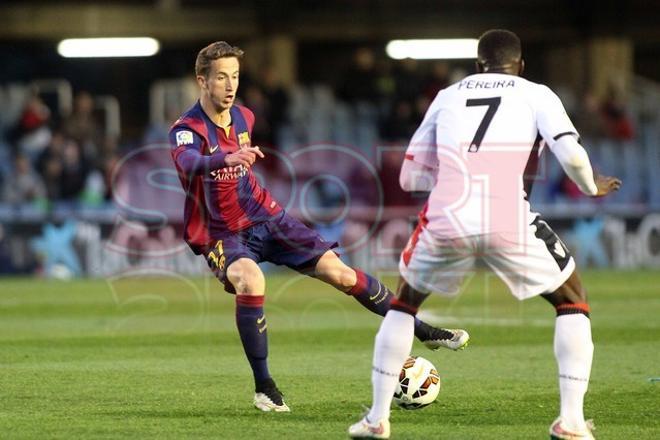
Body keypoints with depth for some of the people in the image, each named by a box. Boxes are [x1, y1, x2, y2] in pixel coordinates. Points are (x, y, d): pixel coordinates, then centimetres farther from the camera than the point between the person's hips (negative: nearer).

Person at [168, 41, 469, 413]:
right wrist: (227, 158, -62)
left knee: (337, 271, -3)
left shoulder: (244, 118, 2)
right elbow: (187, 162, -45)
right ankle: (264, 387, -22)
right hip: (221, 236, -5)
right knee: (251, 281, -36)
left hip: (263, 217, 6)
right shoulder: (188, 128, -20)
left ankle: (425, 332, 11)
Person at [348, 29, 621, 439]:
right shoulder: (537, 95, 14)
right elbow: (572, 155, -2)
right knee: (572, 301, 20)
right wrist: (592, 187, 19)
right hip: (510, 222, -2)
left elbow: (410, 177, 24)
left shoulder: (447, 97, 22)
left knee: (405, 301, 29)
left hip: (446, 220, 2)